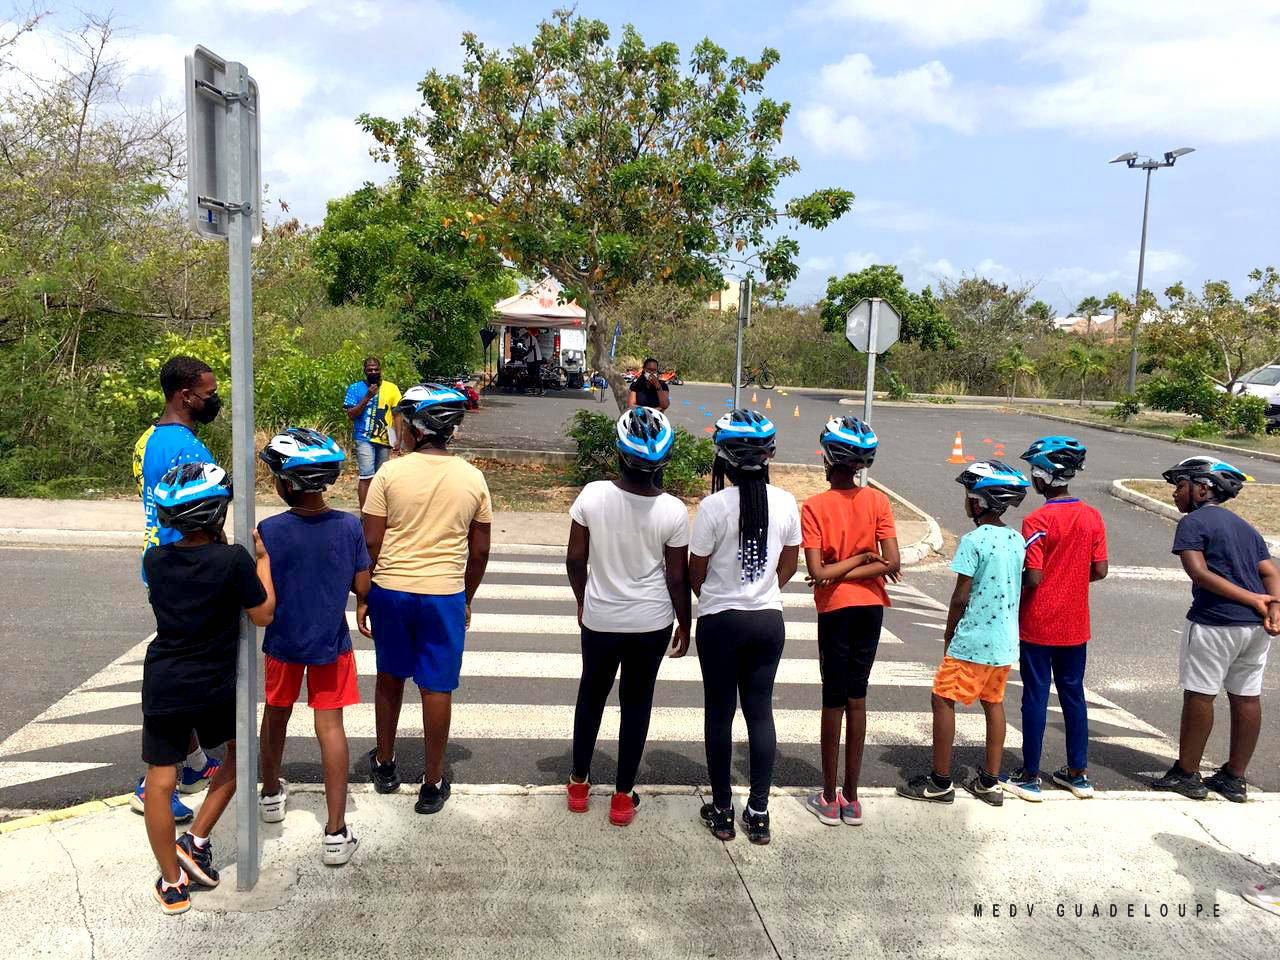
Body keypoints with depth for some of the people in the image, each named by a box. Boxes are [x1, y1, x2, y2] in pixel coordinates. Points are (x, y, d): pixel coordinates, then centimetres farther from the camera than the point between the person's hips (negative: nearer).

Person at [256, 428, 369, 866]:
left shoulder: (269, 530, -19)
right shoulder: (349, 526, -14)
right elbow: (362, 589, -8)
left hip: (282, 640, 0)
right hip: (331, 641, 0)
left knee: (276, 713, 23)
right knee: (330, 724, 5)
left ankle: (271, 793, 46)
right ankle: (336, 832, 4)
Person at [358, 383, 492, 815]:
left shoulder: (391, 473, -9)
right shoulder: (472, 478, -2)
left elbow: (370, 542, -7)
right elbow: (479, 550, 2)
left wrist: (362, 596, 4)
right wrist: (467, 597, 15)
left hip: (391, 590, 0)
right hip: (445, 594, 0)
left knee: (390, 677, 19)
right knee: (436, 688, 7)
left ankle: (384, 764, 35)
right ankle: (433, 783, 16)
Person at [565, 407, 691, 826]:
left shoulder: (592, 495, -15)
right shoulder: (672, 511, -16)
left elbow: (575, 559, -6)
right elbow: (677, 577, -8)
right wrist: (684, 624, 7)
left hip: (600, 619, 1)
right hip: (652, 623, -1)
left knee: (591, 696, 21)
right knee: (637, 702, 14)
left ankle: (579, 784, 34)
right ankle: (623, 796, 23)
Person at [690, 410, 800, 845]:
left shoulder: (714, 506, -16)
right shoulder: (785, 503, -4)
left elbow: (696, 572, -7)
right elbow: (789, 565, 6)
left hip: (720, 622, -3)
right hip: (769, 620, 3)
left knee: (720, 712, 10)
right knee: (761, 711, 13)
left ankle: (722, 811, 20)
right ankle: (758, 811, 19)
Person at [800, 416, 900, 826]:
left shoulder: (815, 506, -13)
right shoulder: (878, 501, -3)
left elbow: (818, 572, -19)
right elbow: (892, 562, -9)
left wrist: (844, 565, -5)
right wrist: (863, 563, -3)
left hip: (836, 610, -3)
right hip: (871, 608, 3)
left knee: (834, 700, 6)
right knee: (857, 698, 12)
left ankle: (828, 799, 14)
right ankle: (851, 798, 19)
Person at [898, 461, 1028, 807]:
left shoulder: (974, 540, -17)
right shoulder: (1018, 540, 5)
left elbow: (961, 596, -15)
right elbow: (1018, 590, 11)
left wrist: (949, 635, -1)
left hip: (972, 640, -8)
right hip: (1006, 641, 8)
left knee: (943, 700, 2)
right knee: (993, 702, 16)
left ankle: (940, 781, 7)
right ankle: (990, 782, 22)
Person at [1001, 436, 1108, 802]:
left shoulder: (1037, 521, -17)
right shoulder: (1092, 517, 0)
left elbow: (1032, 578, -20)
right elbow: (1100, 570, 1)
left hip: (1038, 625, -5)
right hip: (1075, 625, 5)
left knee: (1036, 697, 3)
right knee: (1073, 694, 15)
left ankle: (1029, 777, 11)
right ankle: (1078, 773, 23)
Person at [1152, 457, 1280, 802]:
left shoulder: (1193, 523, -5)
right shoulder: (1245, 526, 20)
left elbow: (1200, 573, -17)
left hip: (1215, 623, -8)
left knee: (1199, 695, 3)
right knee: (1246, 698, 12)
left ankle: (1186, 774, 11)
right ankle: (1235, 778, 21)